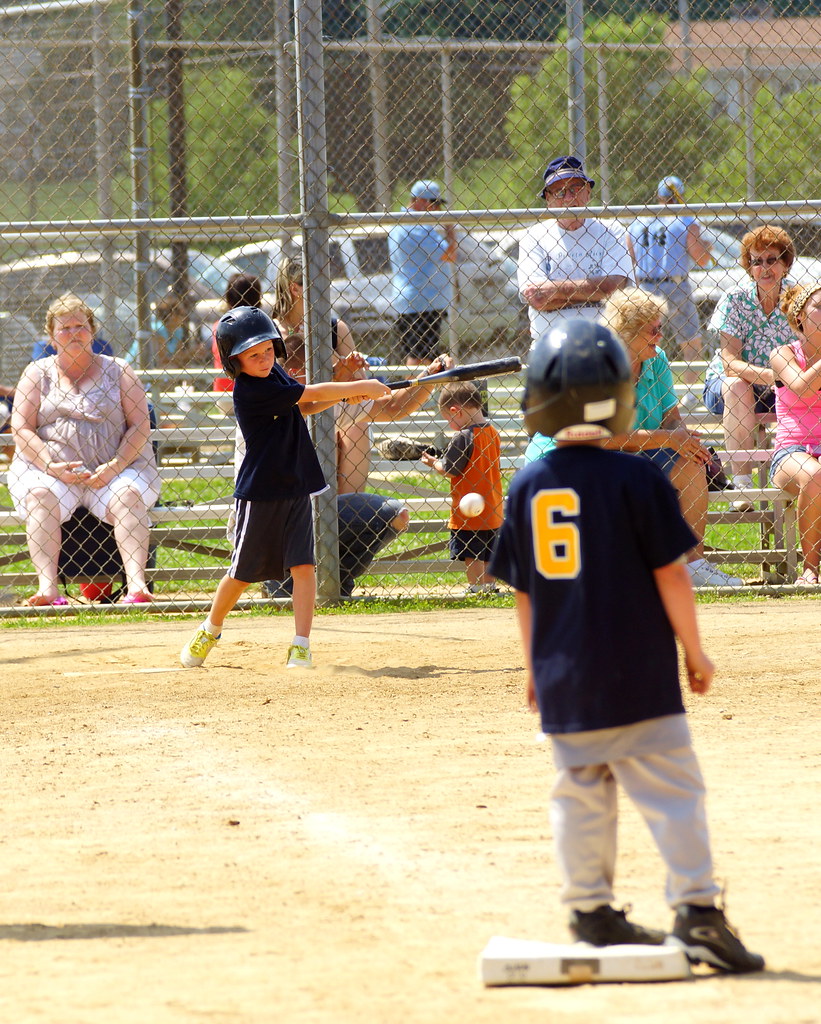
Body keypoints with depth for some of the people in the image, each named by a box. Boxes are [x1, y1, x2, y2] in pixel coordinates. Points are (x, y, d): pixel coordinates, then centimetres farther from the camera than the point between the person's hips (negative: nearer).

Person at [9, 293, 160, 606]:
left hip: (117, 467, 0)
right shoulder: (37, 374, 14)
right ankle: (47, 588, -43)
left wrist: (114, 467, -13)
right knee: (40, 497, -31)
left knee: (127, 497, -32)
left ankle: (136, 585, -43)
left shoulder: (118, 371, 12)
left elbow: (140, 427, 4)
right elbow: (21, 430, 4)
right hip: (49, 467, 0)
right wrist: (51, 467, -14)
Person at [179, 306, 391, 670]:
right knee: (243, 572, 7)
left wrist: (342, 396, 2)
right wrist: (360, 387, -12)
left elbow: (303, 407, 19)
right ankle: (210, 630, 30)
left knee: (303, 565, -6)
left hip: (296, 487, 6)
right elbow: (312, 394, -19)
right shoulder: (251, 391, -21)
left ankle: (301, 646, -6)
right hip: (260, 493, -6)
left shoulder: (275, 374, 4)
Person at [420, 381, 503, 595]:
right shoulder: (492, 433, 5)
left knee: (471, 555, 0)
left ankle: (476, 589, 1)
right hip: (492, 511, 8)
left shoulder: (462, 437, -18)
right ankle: (490, 586, 22)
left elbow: (449, 470, -15)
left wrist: (433, 462, 5)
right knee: (487, 553, 17)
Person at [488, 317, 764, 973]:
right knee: (672, 790, -2)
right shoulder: (635, 480, -11)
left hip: (563, 678, 4)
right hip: (638, 674, -4)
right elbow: (670, 575, -9)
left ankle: (591, 913, 17)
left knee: (580, 793, 13)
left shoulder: (526, 488, 2)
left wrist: (536, 668, 20)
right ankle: (696, 912, -9)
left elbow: (524, 592, 8)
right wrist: (695, 651, 2)